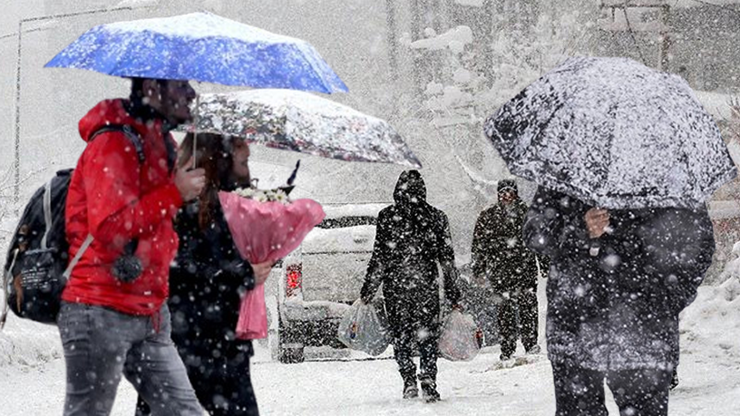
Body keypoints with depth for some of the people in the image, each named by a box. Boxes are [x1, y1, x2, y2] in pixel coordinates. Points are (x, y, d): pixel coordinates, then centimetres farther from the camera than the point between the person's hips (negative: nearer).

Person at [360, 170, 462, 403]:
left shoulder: (387, 217, -4)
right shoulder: (436, 217, 2)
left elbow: (379, 258, -5)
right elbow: (447, 259, 3)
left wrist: (367, 292, 1)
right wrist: (453, 294, 9)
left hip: (396, 287, -1)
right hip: (427, 287, 1)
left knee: (401, 336, 9)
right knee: (428, 337, 8)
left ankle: (409, 381, -4)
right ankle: (429, 385, -3)